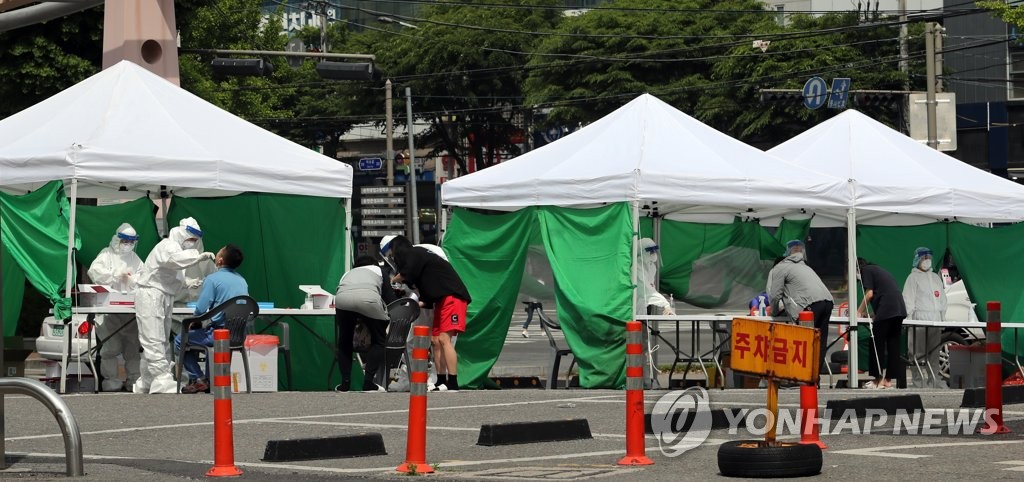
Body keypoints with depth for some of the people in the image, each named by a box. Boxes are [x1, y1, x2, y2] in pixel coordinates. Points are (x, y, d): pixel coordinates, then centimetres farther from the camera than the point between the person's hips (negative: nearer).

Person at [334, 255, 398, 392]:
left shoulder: (347, 274, 42)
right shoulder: (378, 271, 36)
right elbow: (391, 299, 26)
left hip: (342, 300, 2)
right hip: (369, 299, -2)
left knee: (344, 342, 23)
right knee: (378, 340, 18)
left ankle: (345, 383, 18)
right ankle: (368, 382, 9)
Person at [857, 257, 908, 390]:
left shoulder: (865, 270, 5)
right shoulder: (878, 269, 29)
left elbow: (869, 294, -4)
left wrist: (859, 312, 6)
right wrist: (873, 314, 27)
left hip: (886, 310, -8)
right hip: (899, 309, 8)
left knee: (878, 344, -2)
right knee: (893, 344, 7)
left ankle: (878, 379, -2)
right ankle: (888, 379, 8)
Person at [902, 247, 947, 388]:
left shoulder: (935, 277, 21)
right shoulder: (913, 277, 2)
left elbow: (942, 298, 24)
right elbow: (908, 299, -3)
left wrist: (942, 316, 14)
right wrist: (910, 317, -11)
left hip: (935, 319, 6)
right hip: (920, 318, -6)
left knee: (934, 352, 3)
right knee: (919, 352, -10)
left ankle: (933, 381, 6)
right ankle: (919, 381, -12)